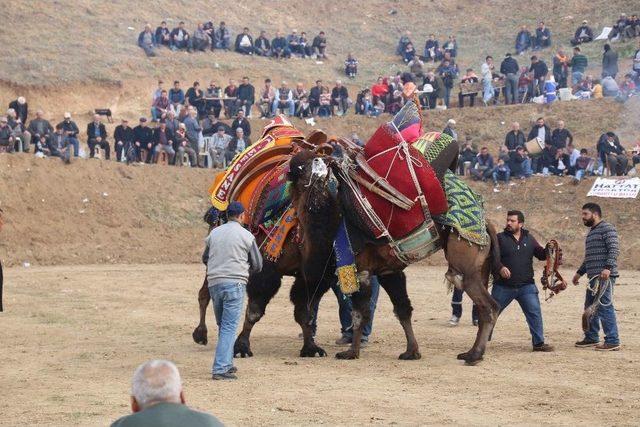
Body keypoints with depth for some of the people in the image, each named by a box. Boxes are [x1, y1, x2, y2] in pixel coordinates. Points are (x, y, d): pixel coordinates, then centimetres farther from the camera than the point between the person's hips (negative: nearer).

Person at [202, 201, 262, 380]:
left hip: (214, 283, 5)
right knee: (229, 326, -6)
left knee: (223, 325, 18)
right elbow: (257, 265, 4)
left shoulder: (214, 233, 9)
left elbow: (205, 258, 18)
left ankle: (227, 364, 24)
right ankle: (220, 368, -13)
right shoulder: (246, 236, -2)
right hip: (235, 283, -5)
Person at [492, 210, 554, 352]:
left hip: (526, 286, 2)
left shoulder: (529, 238, 10)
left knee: (535, 313, -8)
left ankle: (538, 343, -1)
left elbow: (541, 255, 12)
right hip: (503, 286, -2)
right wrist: (500, 267, -27)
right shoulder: (500, 238, -1)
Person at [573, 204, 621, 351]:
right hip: (594, 277, 10)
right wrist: (579, 272, 31)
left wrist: (608, 267, -28)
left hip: (604, 276, -10)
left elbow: (614, 249, -18)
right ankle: (591, 338, 25)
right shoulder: (592, 232, 23)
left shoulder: (607, 229, -7)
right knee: (590, 307, 15)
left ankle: (613, 341, -11)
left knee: (604, 306, -12)